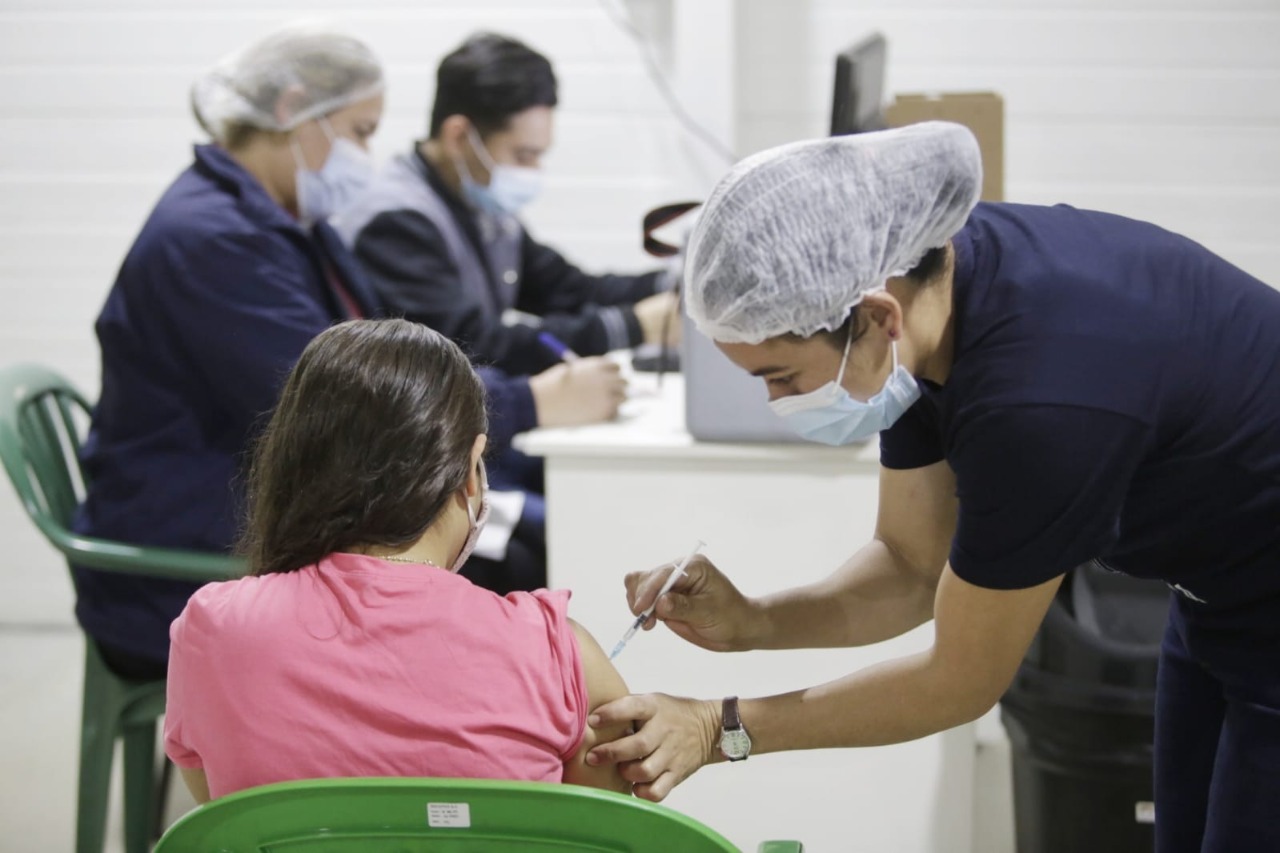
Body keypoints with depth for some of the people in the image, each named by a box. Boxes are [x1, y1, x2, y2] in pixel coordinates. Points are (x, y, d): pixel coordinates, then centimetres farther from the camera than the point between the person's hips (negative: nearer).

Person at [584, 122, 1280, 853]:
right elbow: (913, 568, 0)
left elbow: (962, 682, -21)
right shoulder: (920, 277, -12)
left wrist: (723, 728, -17)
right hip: (1218, 610, 8)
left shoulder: (1040, 392, -36)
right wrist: (748, 623, -15)